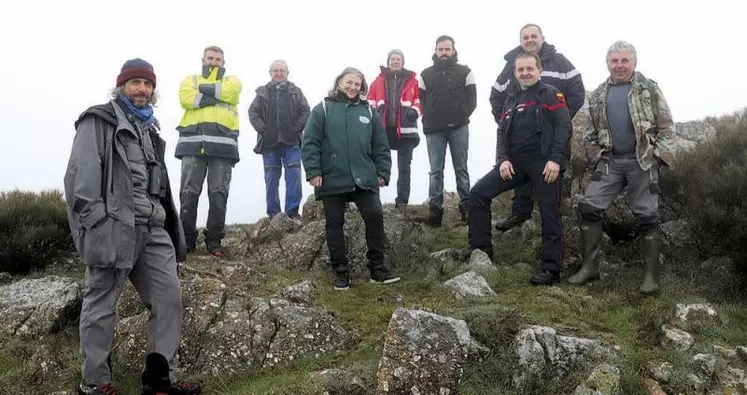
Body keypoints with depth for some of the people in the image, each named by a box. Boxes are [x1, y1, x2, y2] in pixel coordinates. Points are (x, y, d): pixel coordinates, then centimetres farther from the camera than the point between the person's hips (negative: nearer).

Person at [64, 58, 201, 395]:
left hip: (152, 229, 7)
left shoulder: (148, 128, 25)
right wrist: (93, 226, -19)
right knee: (100, 305, 2)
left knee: (169, 296, 2)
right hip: (112, 227, -7)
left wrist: (170, 229, 20)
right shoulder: (99, 121, 1)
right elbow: (80, 175, -10)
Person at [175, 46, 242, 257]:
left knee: (218, 194, -1)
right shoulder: (191, 80, 21)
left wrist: (205, 89, -1)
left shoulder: (231, 80, 21)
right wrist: (215, 96, -6)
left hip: (222, 144, 0)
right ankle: (186, 239, 5)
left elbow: (230, 91, -5)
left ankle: (214, 240, 5)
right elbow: (186, 98, -2)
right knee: (189, 193, -2)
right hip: (193, 142, 0)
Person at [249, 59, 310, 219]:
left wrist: (296, 129, -7)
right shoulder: (262, 92, 13)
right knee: (271, 178, 2)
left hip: (291, 142, -1)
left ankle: (293, 211, -4)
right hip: (269, 142, 1)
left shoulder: (295, 91, 12)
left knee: (294, 175, -8)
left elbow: (305, 111, 5)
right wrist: (263, 130, -5)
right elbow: (253, 113, 7)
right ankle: (273, 213, 6)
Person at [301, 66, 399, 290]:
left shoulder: (368, 112, 11)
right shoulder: (323, 109, 3)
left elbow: (381, 147, 11)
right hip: (332, 179, -2)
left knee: (375, 216, -5)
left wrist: (383, 172, 3)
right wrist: (313, 171, -11)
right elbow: (310, 143, -2)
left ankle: (377, 268, 8)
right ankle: (341, 272, 15)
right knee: (334, 224, 4)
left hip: (364, 178, 2)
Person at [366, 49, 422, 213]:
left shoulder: (412, 80, 8)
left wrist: (414, 111, -13)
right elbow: (370, 104, 10)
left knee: (404, 168, 4)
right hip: (383, 129, 1)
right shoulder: (378, 81, 12)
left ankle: (402, 201, 9)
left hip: (405, 130, -1)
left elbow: (420, 101, 7)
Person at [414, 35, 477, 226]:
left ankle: (466, 208, 8)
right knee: (436, 171, 1)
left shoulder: (465, 72, 6)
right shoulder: (426, 74, 11)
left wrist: (460, 118, -5)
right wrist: (429, 121, 0)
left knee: (461, 169, 4)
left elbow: (471, 99, 4)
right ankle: (434, 211, 0)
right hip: (434, 130, 1)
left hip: (458, 128, -1)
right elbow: (422, 101, 10)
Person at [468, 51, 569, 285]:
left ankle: (551, 269, 7)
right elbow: (502, 132, 15)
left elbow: (563, 126, -7)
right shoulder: (511, 101, 21)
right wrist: (503, 159, -2)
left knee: (549, 216, -2)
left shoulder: (551, 94, 3)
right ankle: (481, 251, 1)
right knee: (478, 193, -6)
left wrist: (555, 159, -18)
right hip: (514, 162, 6)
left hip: (543, 163, -5)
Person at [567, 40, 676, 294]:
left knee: (646, 216, -2)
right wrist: (596, 156, 6)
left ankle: (651, 275, 6)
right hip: (610, 161, 3)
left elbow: (666, 126, 0)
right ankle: (589, 266, 4)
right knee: (589, 207, -6)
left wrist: (661, 157, -8)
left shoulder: (649, 89, 3)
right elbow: (591, 131, 18)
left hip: (643, 161, -3)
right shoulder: (599, 95, 13)